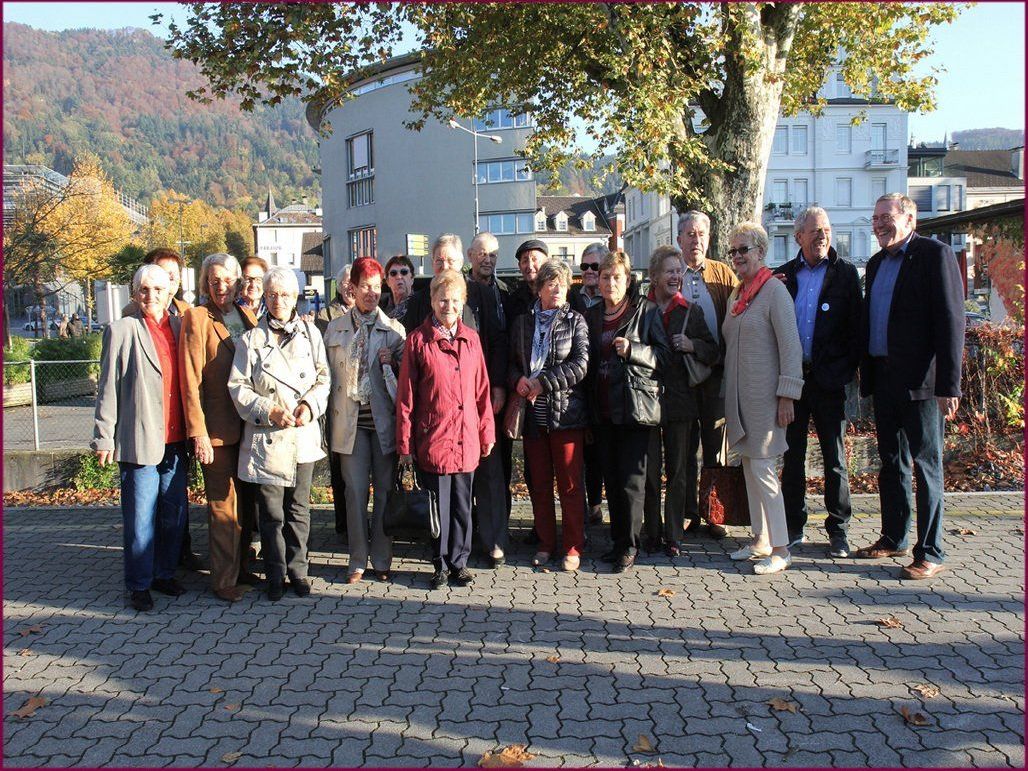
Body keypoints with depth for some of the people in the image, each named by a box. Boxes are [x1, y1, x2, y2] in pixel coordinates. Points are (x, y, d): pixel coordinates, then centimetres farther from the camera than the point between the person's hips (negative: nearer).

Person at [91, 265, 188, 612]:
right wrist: (104, 437, -6)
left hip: (175, 440, 4)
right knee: (141, 518, 3)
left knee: (175, 513, 11)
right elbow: (108, 388, -2)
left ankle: (164, 574, 27)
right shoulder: (122, 331, -1)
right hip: (139, 440, -4)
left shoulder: (179, 326, 10)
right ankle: (139, 584, 16)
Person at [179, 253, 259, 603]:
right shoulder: (197, 318, -6)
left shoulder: (247, 317, 11)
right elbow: (191, 381, -10)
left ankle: (241, 568, 26)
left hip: (249, 425, 6)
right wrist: (198, 433, -15)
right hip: (217, 428, -6)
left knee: (245, 502, 13)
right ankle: (223, 580, 10)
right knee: (223, 506, 0)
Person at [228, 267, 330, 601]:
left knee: (299, 508, 11)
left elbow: (323, 379, 8)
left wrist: (310, 405, -10)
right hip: (266, 437, -2)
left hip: (303, 434, 2)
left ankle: (297, 569, 24)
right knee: (271, 512, 4)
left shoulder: (310, 333, 7)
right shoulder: (251, 339, 1)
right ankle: (275, 575, 18)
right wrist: (268, 411, -14)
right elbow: (237, 386, -2)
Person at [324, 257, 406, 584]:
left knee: (385, 491, 4)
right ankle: (357, 561, 15)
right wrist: (329, 418, 4)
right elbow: (328, 374, 10)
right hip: (350, 421, 1)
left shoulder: (394, 328, 5)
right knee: (355, 492, 4)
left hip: (384, 419, 0)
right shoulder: (335, 328, 8)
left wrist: (392, 363, -11)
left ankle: (381, 559, 16)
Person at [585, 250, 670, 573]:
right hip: (603, 409, 5)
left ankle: (630, 546, 6)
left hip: (634, 406, -5)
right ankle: (618, 540, 20)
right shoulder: (592, 316, 15)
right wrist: (589, 405, 7)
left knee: (631, 479, -4)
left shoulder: (646, 310, 0)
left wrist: (632, 349, -18)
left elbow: (663, 354, -3)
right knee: (611, 478, 10)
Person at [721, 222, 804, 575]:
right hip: (739, 396, 8)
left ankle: (780, 549, 0)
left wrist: (787, 396, -17)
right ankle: (760, 539, 21)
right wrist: (727, 398, 16)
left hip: (764, 394, -8)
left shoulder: (774, 290, -8)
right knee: (749, 467, 11)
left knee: (762, 469, -8)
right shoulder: (736, 295, 15)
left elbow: (791, 345, -13)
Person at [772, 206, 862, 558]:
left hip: (828, 379, -2)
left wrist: (848, 368, -9)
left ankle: (838, 530, 15)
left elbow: (855, 324, -1)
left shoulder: (845, 273, 2)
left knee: (834, 457, 5)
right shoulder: (783, 275, 8)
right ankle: (794, 526, 21)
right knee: (792, 456, 10)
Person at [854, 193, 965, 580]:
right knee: (891, 462, 15)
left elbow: (951, 321, -13)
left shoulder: (935, 255, -7)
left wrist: (949, 385, -17)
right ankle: (893, 538, 27)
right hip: (884, 377, 8)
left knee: (926, 464, -1)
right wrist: (865, 373, 12)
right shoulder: (877, 264, 16)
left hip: (920, 381, -7)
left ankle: (930, 553, 6)